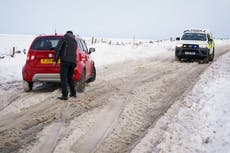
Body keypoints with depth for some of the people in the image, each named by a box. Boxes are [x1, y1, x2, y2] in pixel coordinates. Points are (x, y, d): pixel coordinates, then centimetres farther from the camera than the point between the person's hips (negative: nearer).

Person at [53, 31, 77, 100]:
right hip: (73, 61, 6)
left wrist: (55, 60, -7)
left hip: (65, 60, -6)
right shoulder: (75, 41, 25)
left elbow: (58, 48, -6)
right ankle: (73, 93, 22)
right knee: (70, 78, 19)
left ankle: (64, 95, -11)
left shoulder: (64, 38, 5)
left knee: (63, 78, -6)